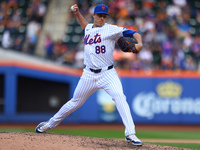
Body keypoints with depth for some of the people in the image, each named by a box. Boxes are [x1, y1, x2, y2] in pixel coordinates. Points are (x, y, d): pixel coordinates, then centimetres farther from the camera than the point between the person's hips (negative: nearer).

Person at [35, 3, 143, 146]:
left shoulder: (111, 29, -6)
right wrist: (77, 13, 25)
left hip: (108, 74, -4)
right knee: (75, 102, 14)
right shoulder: (89, 29, 10)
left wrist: (139, 43, -34)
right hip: (89, 75, 4)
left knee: (119, 97, -26)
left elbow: (133, 33, -15)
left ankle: (130, 134, -29)